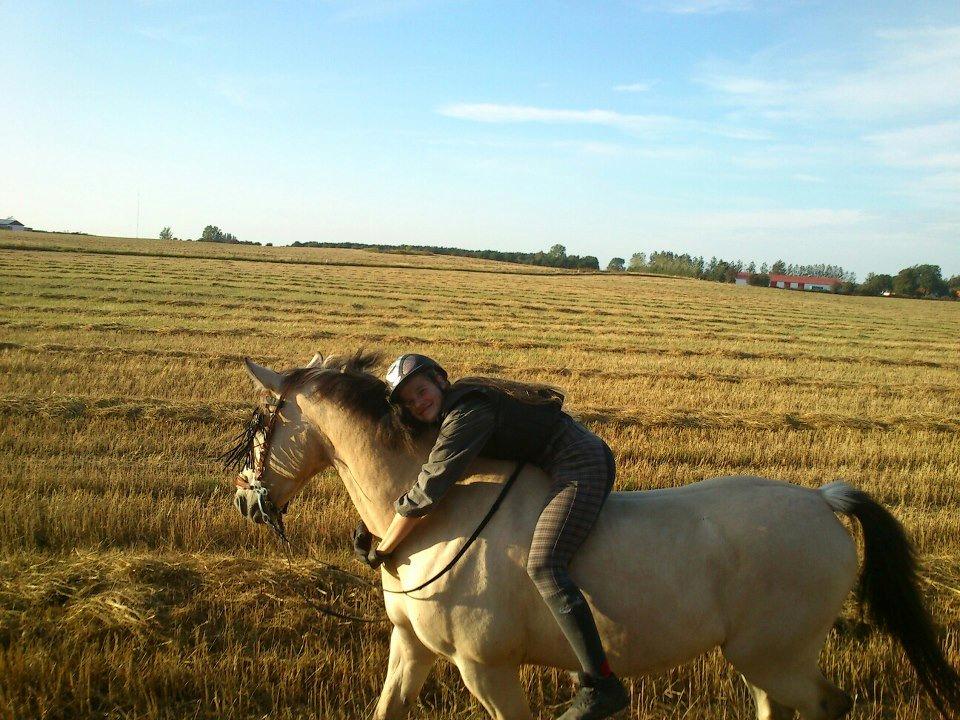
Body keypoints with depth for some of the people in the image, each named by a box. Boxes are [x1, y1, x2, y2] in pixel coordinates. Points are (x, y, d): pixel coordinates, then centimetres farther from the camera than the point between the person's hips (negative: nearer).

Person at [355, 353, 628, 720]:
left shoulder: (466, 412, -21)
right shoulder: (450, 412, 10)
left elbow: (424, 492, -21)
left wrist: (381, 550, -10)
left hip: (580, 465, -11)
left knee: (543, 567, -23)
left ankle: (600, 685, -23)